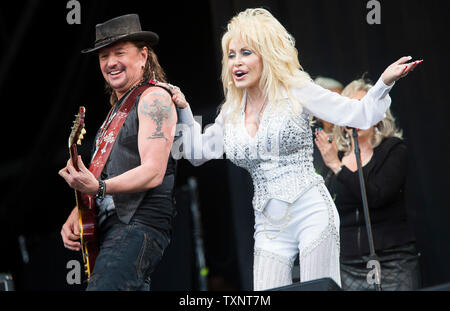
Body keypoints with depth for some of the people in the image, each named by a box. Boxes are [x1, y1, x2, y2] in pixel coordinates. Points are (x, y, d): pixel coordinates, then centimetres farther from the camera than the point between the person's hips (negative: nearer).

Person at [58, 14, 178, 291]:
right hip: (111, 228, 10)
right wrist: (75, 215, 7)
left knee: (102, 286, -28)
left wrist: (99, 187, -30)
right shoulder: (117, 110, 24)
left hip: (140, 226, -10)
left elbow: (153, 172, -16)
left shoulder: (155, 98, -4)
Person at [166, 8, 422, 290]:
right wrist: (183, 110, 14)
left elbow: (360, 115, -4)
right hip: (269, 227, 4)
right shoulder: (231, 114, 11)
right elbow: (198, 152, 24)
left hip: (312, 214, -4)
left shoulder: (296, 92, -2)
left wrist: (385, 82, -19)